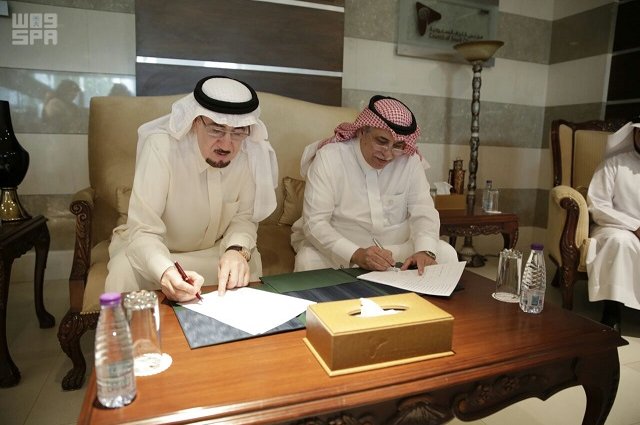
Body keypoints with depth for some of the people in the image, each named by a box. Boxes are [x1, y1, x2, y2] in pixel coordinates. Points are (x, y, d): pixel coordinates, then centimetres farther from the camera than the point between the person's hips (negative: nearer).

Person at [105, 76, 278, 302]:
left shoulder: (254, 153, -20)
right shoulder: (160, 146, -29)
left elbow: (244, 217, -9)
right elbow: (143, 231, -32)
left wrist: (237, 250, -32)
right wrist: (166, 272, -53)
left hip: (212, 250, 3)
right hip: (153, 249, -2)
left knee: (249, 262, -25)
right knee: (125, 268, -31)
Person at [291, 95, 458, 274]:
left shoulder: (410, 160, -8)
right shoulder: (329, 157, -17)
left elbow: (423, 212, -9)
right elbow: (314, 223, -23)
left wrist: (425, 250, -31)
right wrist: (356, 254, -39)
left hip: (399, 246, 3)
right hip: (341, 248, -2)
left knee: (446, 254, -18)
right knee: (308, 261, -31)